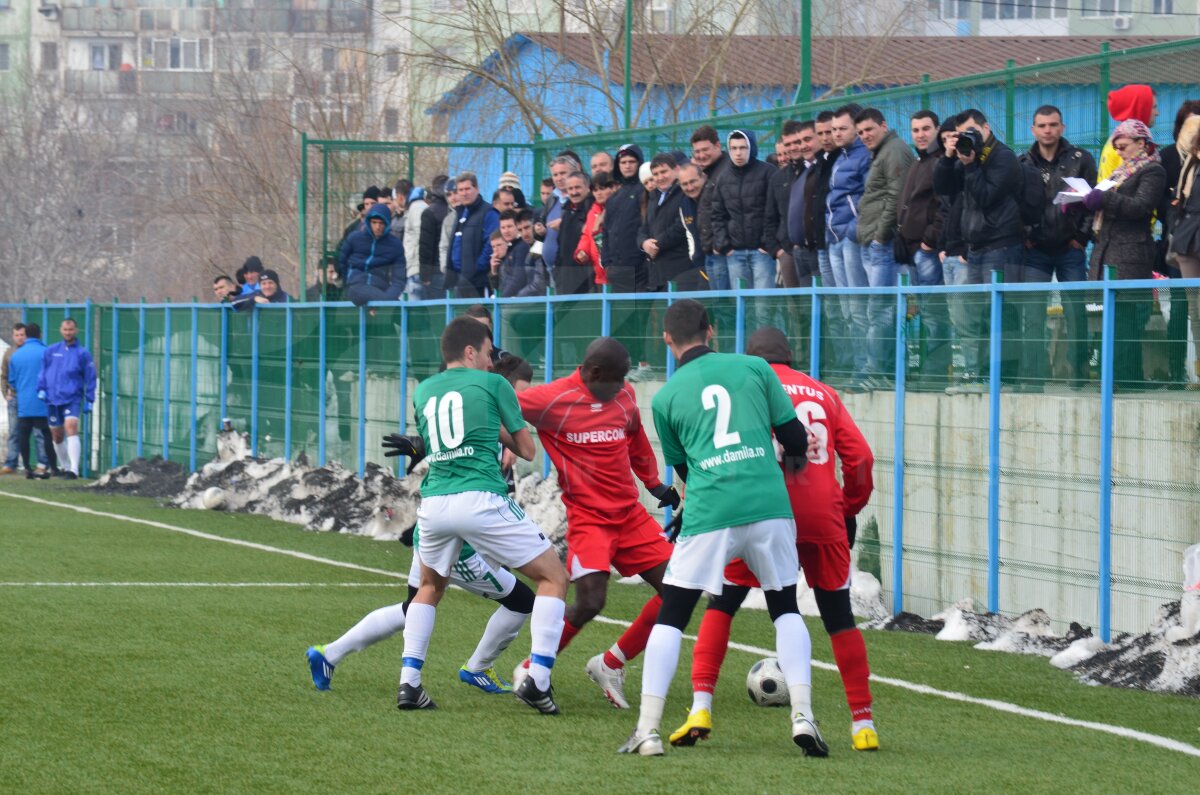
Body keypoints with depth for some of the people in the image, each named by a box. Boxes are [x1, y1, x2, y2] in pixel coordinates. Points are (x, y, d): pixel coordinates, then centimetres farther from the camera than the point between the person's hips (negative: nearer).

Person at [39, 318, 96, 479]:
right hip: (53, 399, 4)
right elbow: (43, 372, 16)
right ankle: (65, 466, 30)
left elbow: (90, 378, 3)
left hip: (73, 399, -4)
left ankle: (74, 469, -27)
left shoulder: (83, 353, 1)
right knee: (57, 436, 11)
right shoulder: (51, 351, 8)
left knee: (71, 428, -22)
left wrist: (89, 401, 0)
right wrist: (41, 389, 2)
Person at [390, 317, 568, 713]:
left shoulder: (423, 391, 18)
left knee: (429, 588, 29)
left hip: (434, 502, 5)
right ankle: (538, 680, -6)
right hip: (482, 499, -5)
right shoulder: (493, 384, 7)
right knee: (553, 578, 7)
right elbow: (526, 450, 12)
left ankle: (409, 682, 16)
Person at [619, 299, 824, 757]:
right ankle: (802, 717, 3)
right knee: (785, 609, 18)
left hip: (708, 514, -1)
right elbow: (794, 436, 10)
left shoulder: (665, 398, 9)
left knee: (670, 617, 9)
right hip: (769, 506, 1)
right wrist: (792, 462, 32)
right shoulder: (754, 368, 9)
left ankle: (648, 730, 1)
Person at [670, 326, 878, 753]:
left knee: (722, 605, 11)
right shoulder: (824, 393, 19)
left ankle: (701, 708, -1)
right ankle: (863, 724, 12)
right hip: (823, 516, 2)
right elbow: (860, 457, 10)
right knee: (839, 616, 13)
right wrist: (850, 511, 20)